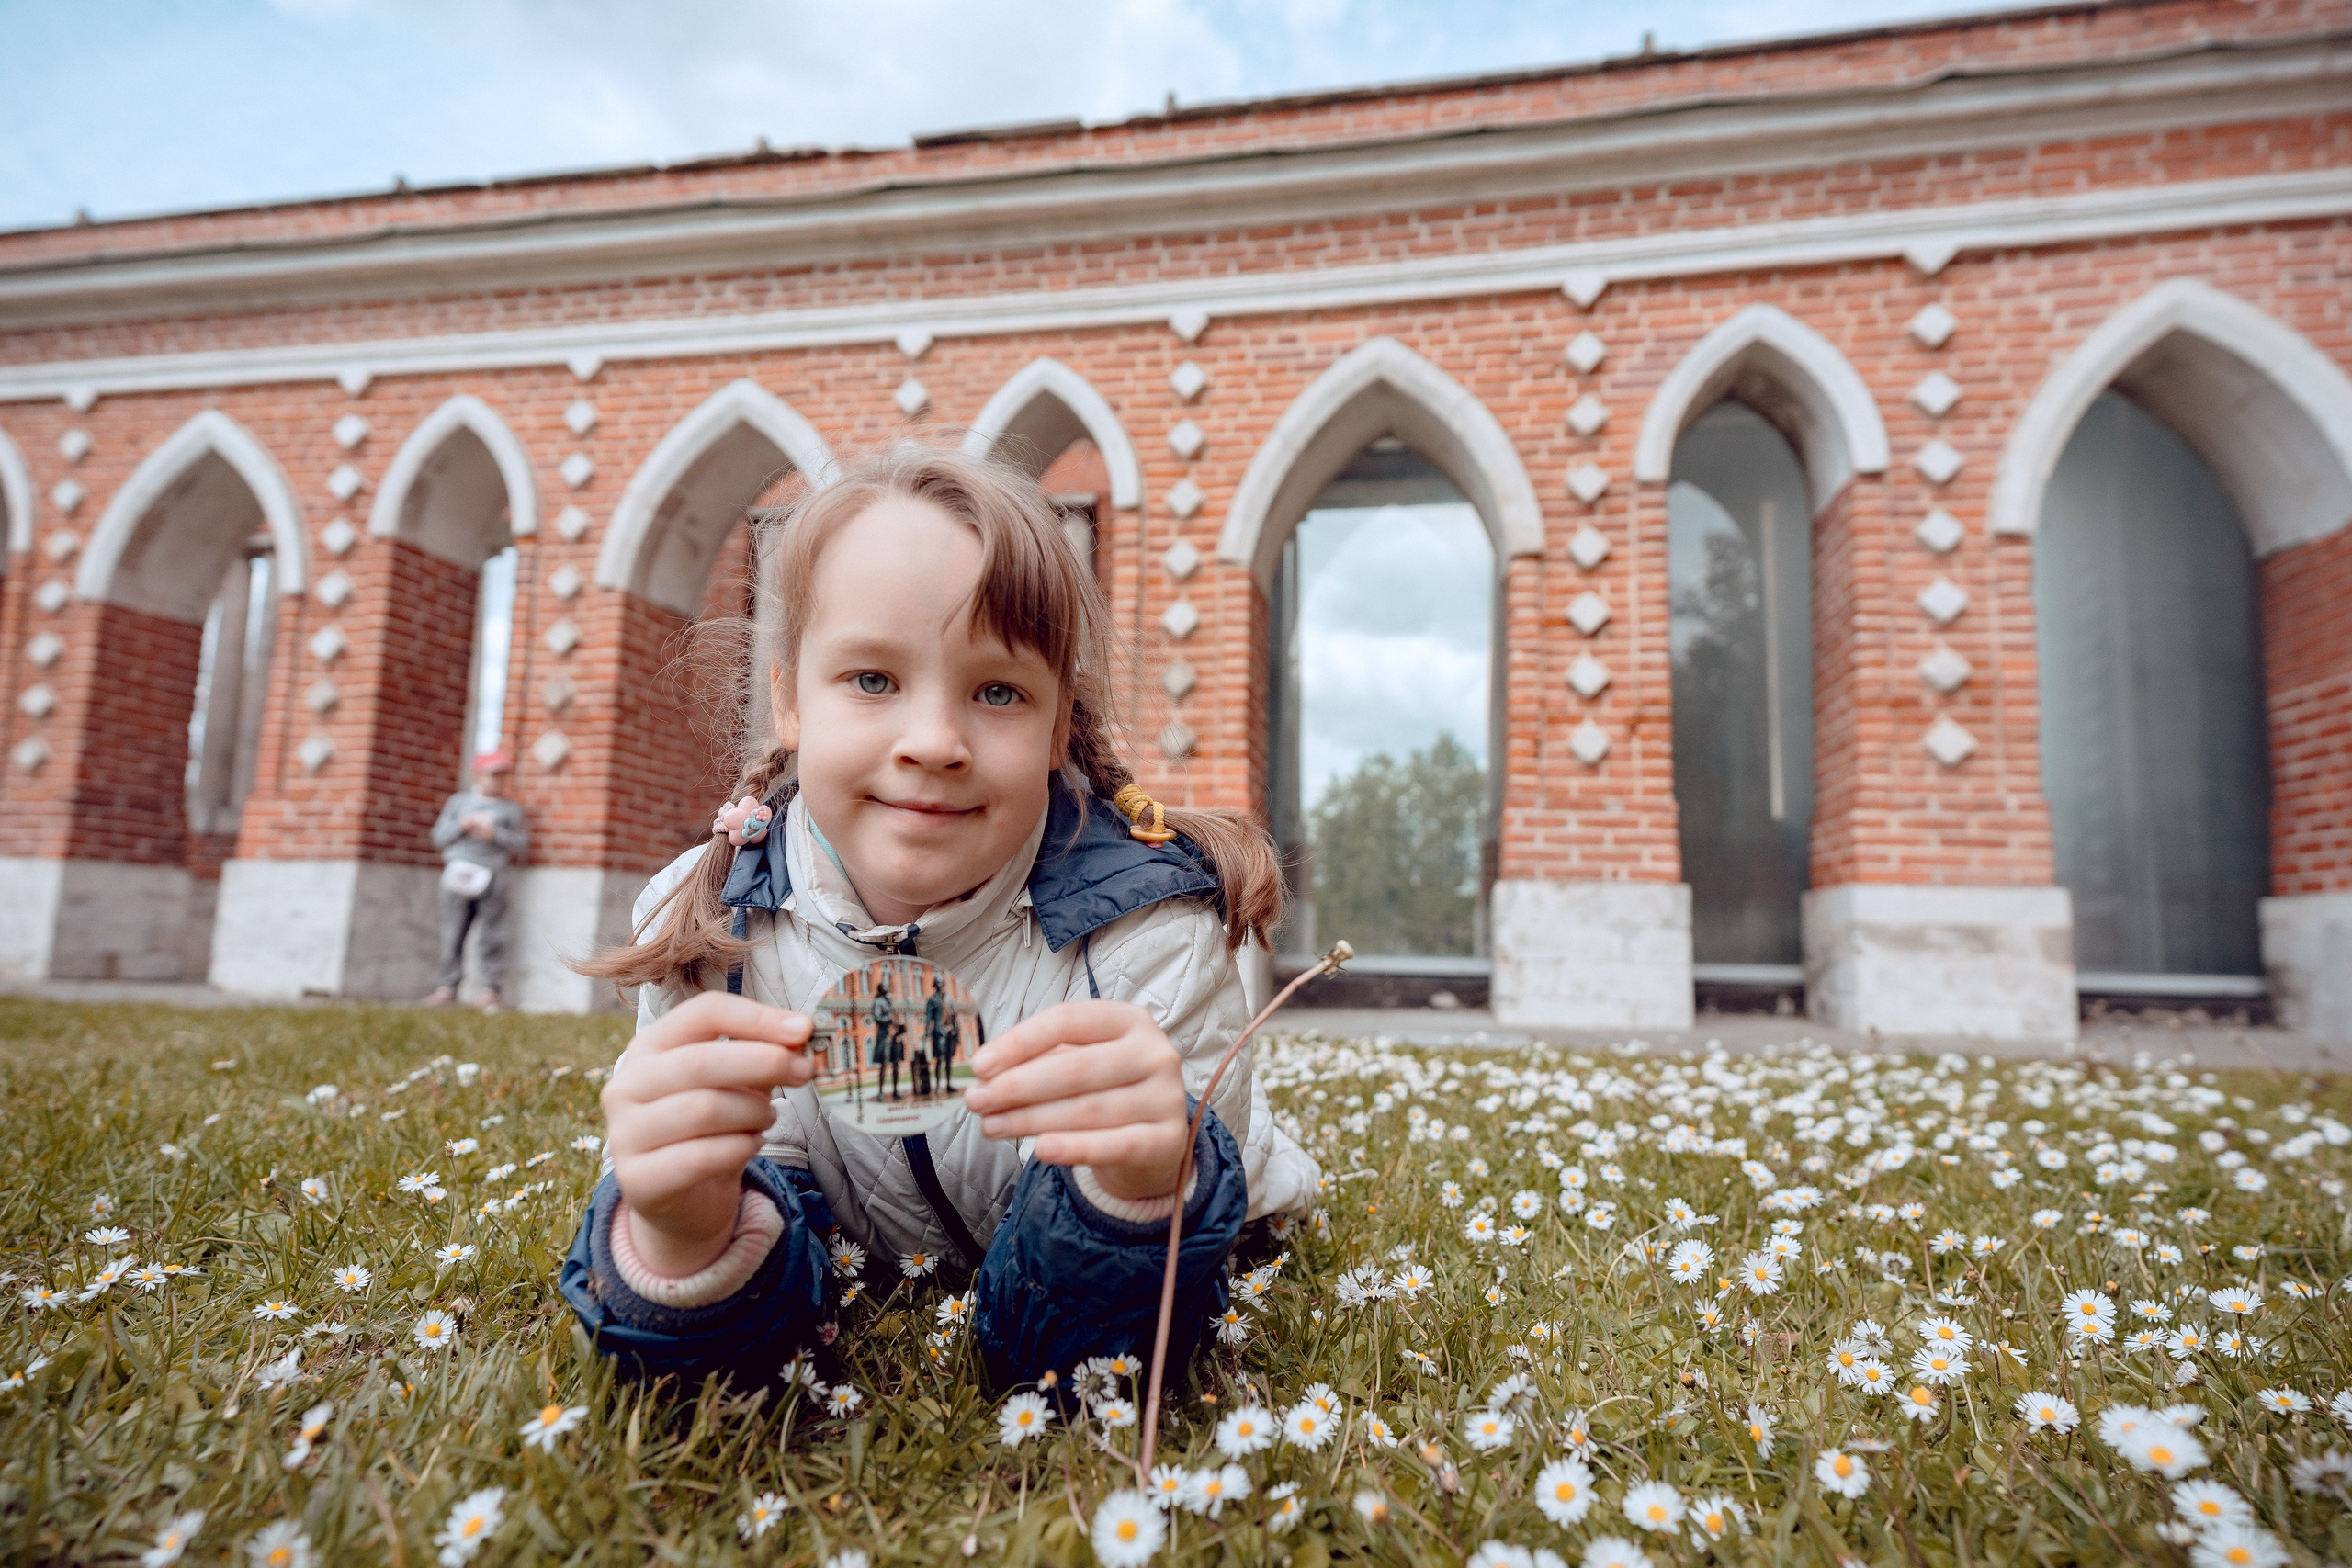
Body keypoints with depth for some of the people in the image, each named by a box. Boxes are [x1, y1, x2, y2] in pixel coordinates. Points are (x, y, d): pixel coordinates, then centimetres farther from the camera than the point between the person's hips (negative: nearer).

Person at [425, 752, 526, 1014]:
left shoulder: (511, 808, 10)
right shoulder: (459, 801, 15)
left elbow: (519, 843, 4)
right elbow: (439, 837, 12)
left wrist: (495, 834, -11)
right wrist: (461, 826, -6)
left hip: (492, 878, -2)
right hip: (458, 873, 2)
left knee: (489, 937, -3)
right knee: (452, 935, 3)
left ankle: (491, 989, 0)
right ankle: (448, 987, 9)